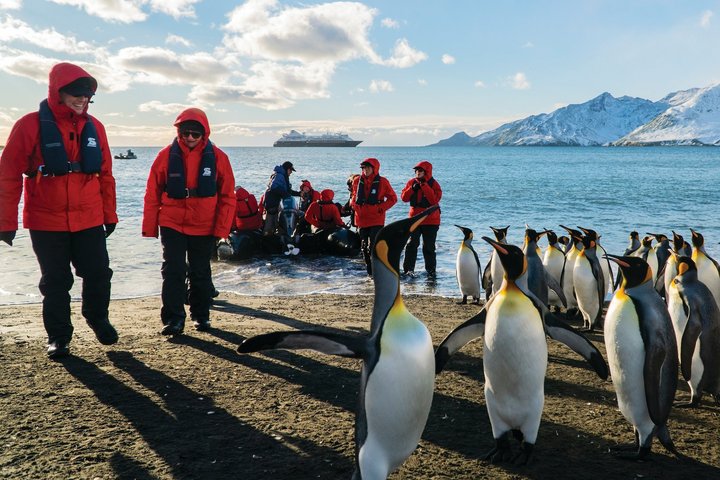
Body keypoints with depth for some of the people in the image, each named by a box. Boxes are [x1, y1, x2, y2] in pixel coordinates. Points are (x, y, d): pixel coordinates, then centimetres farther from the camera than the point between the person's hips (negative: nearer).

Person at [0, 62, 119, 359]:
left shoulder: (94, 127, 3)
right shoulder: (31, 126, -8)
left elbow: (105, 175, 9)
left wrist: (109, 214, 10)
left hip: (90, 221, 3)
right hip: (46, 223, -3)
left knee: (99, 274, 7)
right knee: (55, 282, 7)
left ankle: (97, 317, 34)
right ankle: (58, 337, 23)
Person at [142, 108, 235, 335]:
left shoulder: (217, 157, -5)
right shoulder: (167, 155, -4)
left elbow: (227, 196, -2)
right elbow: (152, 194, 0)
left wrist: (221, 229, -7)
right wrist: (149, 228, -2)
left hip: (204, 228, 1)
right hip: (172, 226, 0)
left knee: (201, 273, 11)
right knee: (173, 271, -3)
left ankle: (201, 315, 26)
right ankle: (173, 319, 6)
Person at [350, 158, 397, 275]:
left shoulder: (382, 182, -4)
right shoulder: (358, 181, 7)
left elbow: (393, 198, 3)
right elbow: (354, 195, 23)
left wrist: (381, 207, -9)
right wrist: (353, 204, 3)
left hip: (376, 220, -5)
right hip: (361, 219, 5)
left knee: (373, 246, -15)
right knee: (364, 246, 12)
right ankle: (369, 271, 25)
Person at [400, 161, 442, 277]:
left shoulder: (433, 184, -6)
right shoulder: (412, 182, 5)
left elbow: (435, 199, -20)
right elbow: (404, 197, 1)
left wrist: (424, 185, -21)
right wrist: (412, 188, -15)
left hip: (431, 220, -2)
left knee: (429, 246, 6)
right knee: (411, 244, -6)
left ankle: (430, 269, 18)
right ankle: (408, 269, -4)